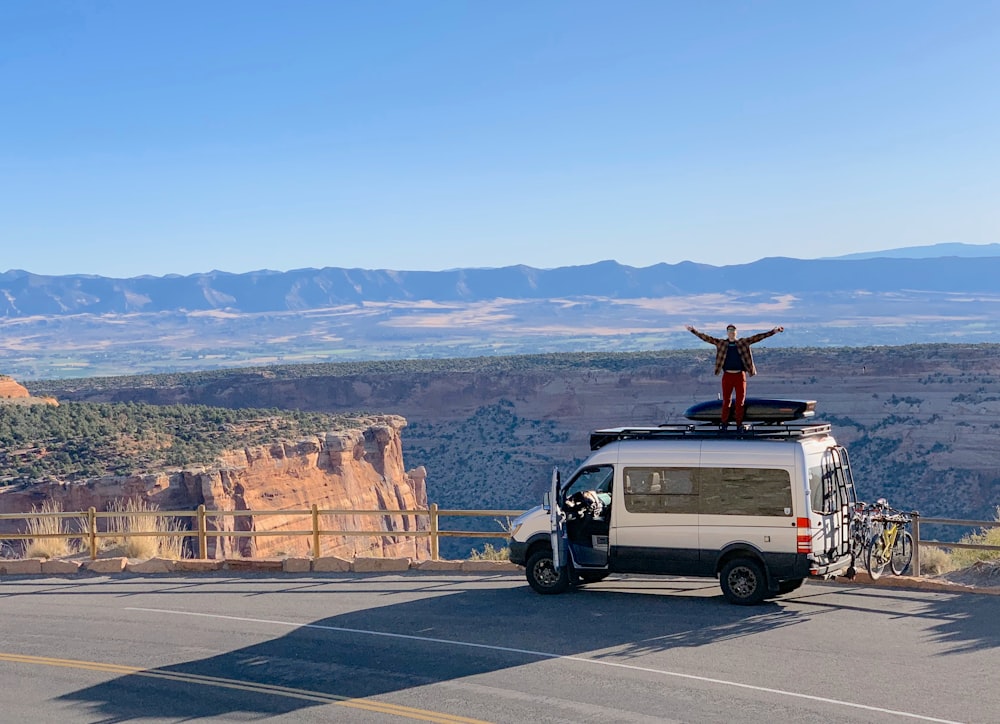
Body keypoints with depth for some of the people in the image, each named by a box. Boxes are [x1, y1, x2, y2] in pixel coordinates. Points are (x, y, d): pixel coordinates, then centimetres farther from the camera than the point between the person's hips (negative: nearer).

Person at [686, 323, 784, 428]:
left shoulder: (743, 342, 5)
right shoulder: (721, 343, 5)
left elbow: (757, 337, 0)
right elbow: (706, 338, 3)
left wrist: (773, 331, -5)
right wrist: (693, 331, -4)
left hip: (740, 375, 0)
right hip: (727, 375, 0)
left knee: (740, 401, 3)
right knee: (726, 401, 4)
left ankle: (739, 424, 12)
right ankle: (724, 424, 12)